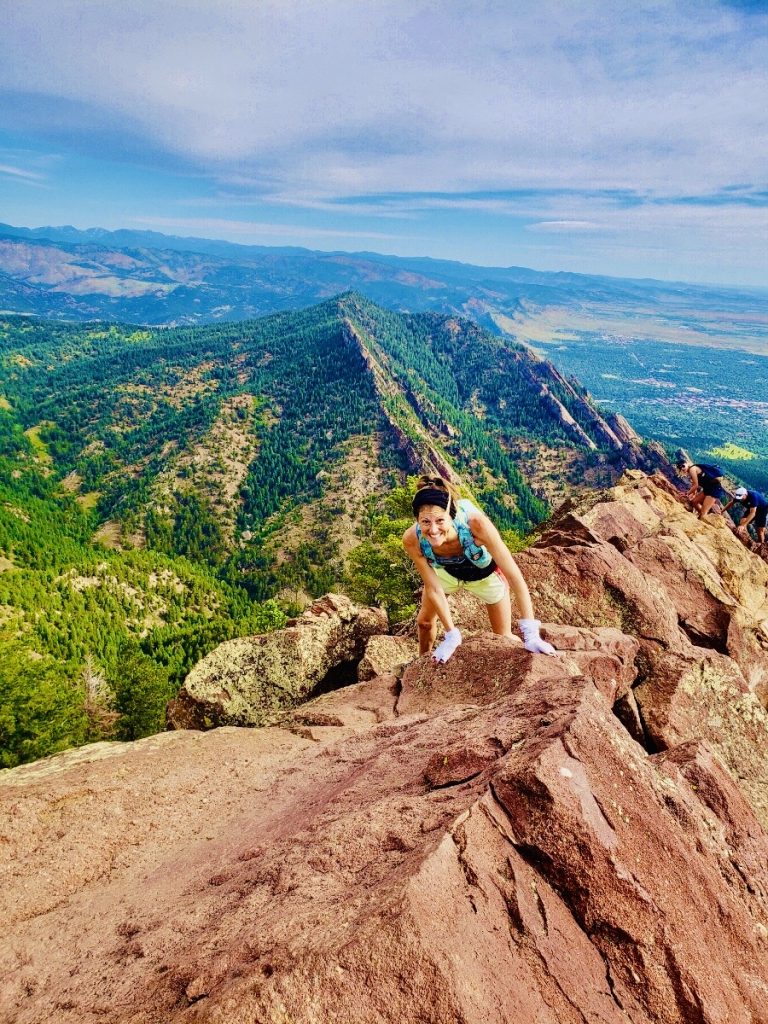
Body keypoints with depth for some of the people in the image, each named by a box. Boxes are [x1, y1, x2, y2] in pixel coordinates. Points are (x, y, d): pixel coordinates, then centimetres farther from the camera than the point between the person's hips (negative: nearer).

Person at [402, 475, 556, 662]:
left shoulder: (475, 523, -46)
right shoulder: (412, 540, -36)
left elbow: (515, 576, -38)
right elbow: (433, 588, -21)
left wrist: (531, 634, -38)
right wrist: (451, 636, -17)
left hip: (485, 574, -2)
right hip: (445, 571, 2)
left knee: (503, 638, 7)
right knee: (424, 621, 19)